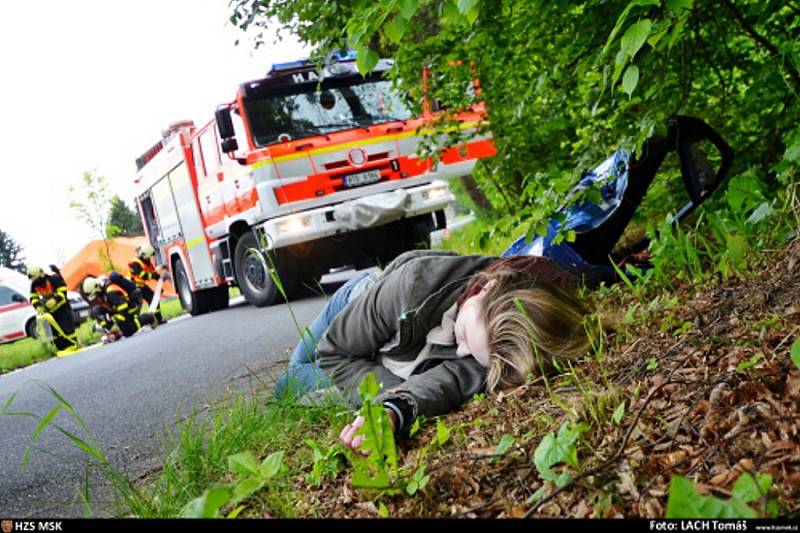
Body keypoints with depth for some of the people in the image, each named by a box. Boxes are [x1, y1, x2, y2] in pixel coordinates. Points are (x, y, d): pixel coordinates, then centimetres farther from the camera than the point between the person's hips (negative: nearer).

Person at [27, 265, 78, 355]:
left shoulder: (53, 278, -22)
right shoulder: (34, 284, -3)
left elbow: (63, 291, -21)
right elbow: (33, 297, 4)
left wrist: (55, 300, -33)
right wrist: (37, 306, -13)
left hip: (61, 305, -6)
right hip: (49, 309, 6)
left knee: (66, 325, -9)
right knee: (54, 329, 5)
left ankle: (73, 344, -1)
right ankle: (62, 348, 12)